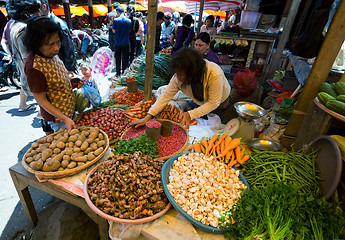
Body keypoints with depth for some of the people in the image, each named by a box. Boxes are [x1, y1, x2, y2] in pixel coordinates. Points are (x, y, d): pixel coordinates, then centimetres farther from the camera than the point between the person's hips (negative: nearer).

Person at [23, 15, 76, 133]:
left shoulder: (51, 53, -6)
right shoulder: (35, 67, -30)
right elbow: (41, 100, -23)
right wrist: (65, 119, -26)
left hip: (69, 109, 8)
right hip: (57, 118, -7)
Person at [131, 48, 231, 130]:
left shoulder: (215, 74, -42)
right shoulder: (178, 77, -28)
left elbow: (213, 103, -34)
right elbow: (166, 96, -23)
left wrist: (190, 114, -42)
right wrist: (148, 117, -30)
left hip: (220, 106, -3)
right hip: (199, 103, 3)